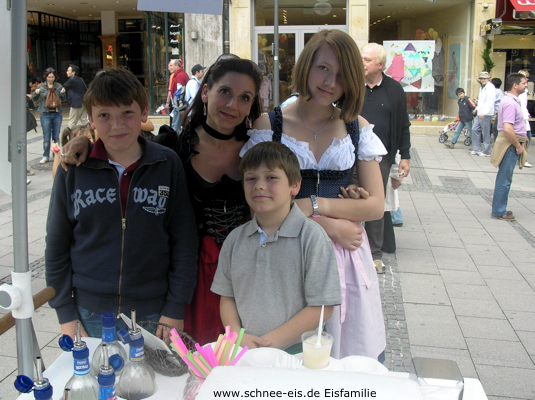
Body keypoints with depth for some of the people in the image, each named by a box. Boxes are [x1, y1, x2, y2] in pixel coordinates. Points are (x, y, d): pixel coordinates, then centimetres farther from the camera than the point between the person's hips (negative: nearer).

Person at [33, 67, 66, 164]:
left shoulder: (59, 86, 6)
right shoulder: (41, 86, 2)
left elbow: (63, 100, 10)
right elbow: (34, 98, 9)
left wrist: (63, 94, -10)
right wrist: (36, 93, -11)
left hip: (57, 114, 1)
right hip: (45, 115, -1)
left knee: (56, 136, 6)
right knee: (46, 137, 0)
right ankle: (46, 156, 10)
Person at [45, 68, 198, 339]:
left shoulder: (168, 165, -5)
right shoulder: (73, 170, -3)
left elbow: (184, 242, -1)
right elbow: (57, 246, 4)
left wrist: (176, 309, -3)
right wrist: (66, 314, 2)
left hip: (152, 313, 0)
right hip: (91, 314, 1)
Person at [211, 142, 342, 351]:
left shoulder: (312, 236, -5)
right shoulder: (235, 239, 10)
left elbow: (322, 307, -7)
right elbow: (227, 297, 14)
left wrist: (271, 341, -10)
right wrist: (237, 336, -4)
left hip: (295, 351, -3)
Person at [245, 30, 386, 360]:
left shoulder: (357, 127, 6)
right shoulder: (269, 125, -1)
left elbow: (376, 206, 1)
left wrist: (313, 205, -11)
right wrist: (327, 225, -12)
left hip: (346, 256, 2)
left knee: (353, 365, 7)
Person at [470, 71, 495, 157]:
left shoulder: (490, 87, -13)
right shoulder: (482, 87, 16)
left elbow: (490, 102, -23)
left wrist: (484, 113, -31)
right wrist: (477, 108, 29)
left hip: (486, 114, -9)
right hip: (480, 113, 9)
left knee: (486, 133, -3)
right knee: (475, 129, 10)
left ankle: (486, 152, 5)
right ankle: (477, 149, 18)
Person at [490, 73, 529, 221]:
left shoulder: (512, 101, 14)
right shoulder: (510, 103, -19)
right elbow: (508, 128, -28)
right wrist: (518, 146, -19)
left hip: (512, 145, 10)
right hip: (510, 145, -10)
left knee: (504, 179, 16)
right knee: (504, 180, -3)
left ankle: (500, 209, 25)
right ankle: (499, 212, 4)